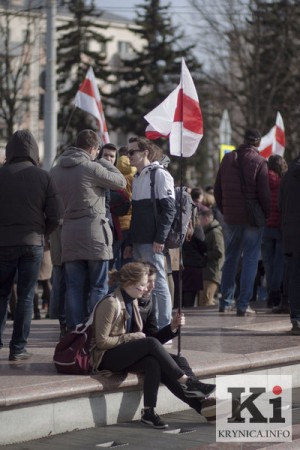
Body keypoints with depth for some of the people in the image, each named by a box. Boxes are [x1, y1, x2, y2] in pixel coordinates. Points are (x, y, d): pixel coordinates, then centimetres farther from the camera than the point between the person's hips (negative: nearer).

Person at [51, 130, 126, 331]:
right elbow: (121, 182, 1)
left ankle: (75, 330, 6)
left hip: (69, 233, 5)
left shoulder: (56, 170, 9)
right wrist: (105, 162, 12)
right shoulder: (92, 168, -10)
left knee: (74, 286, 7)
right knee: (98, 286, 1)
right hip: (94, 232, -5)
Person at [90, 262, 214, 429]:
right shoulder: (111, 304, -18)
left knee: (153, 363, -25)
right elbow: (101, 341, -18)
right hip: (105, 358, -8)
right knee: (151, 343, -27)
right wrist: (132, 337, -16)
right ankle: (185, 381, -21)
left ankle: (149, 412, -27)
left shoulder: (133, 301, 9)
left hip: (123, 355, 8)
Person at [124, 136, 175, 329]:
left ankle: (164, 329, -2)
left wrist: (160, 239, -18)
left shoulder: (160, 174, -6)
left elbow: (169, 209, -13)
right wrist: (129, 242, 18)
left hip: (152, 243, -8)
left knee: (159, 284, -5)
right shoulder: (137, 178, 19)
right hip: (138, 242, 8)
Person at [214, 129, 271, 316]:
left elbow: (218, 190, 10)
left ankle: (225, 302, 18)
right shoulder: (259, 162, -10)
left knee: (230, 259, 15)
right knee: (250, 260, 0)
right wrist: (266, 213, 2)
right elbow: (264, 193, -13)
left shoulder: (228, 159, 6)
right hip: (253, 218, -5)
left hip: (231, 218, 5)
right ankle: (243, 304, -4)